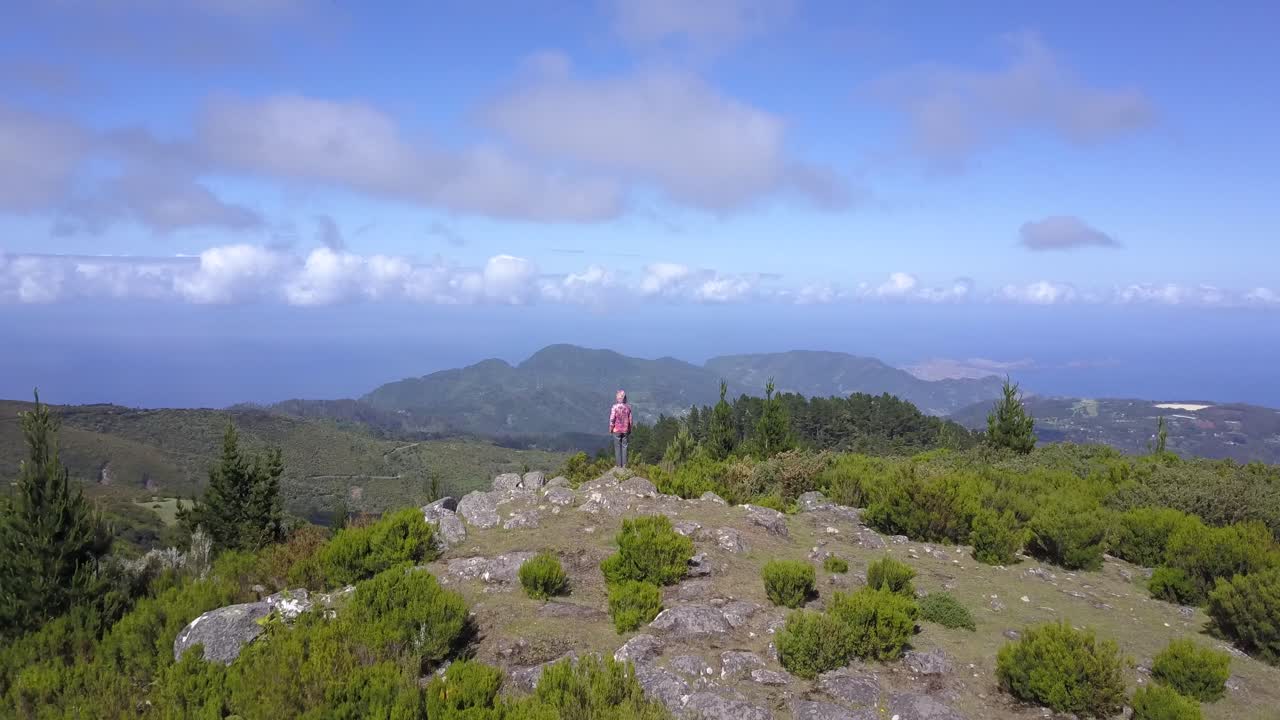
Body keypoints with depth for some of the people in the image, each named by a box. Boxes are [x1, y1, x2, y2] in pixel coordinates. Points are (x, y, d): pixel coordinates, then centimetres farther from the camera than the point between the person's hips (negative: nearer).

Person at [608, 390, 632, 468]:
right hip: (625, 430, 3)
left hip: (616, 430, -3)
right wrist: (629, 430, 13)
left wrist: (610, 430, 0)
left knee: (617, 447, 5)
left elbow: (612, 419, -12)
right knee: (624, 447, 9)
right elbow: (630, 420, 2)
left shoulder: (615, 406, -13)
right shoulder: (628, 407, -2)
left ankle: (618, 464, 6)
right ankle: (624, 465, 9)